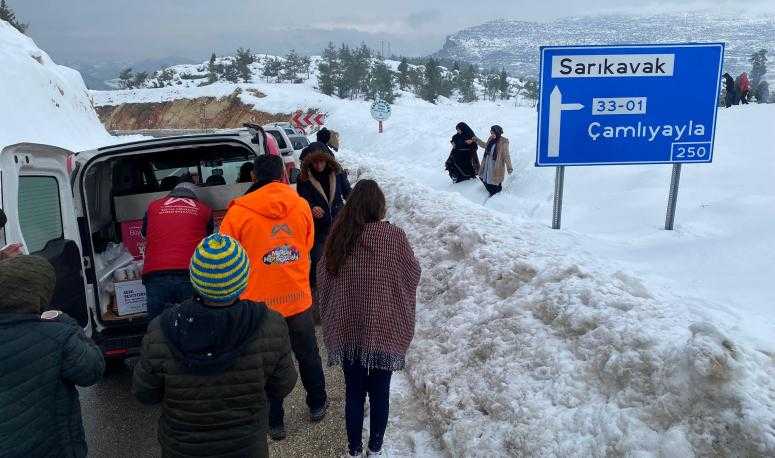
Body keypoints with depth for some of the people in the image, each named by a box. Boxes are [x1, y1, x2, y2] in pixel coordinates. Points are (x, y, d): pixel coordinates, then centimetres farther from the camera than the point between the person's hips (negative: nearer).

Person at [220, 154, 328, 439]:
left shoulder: (239, 212, -13)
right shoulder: (301, 206, -3)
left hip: (260, 301, -2)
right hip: (298, 298, 3)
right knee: (307, 354, 22)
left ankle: (274, 421, 27)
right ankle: (317, 405, 39)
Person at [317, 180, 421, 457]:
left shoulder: (337, 236, -5)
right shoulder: (394, 236, -14)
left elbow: (323, 281, 6)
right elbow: (413, 275, 1)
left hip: (346, 330, 2)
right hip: (385, 330, -2)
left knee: (353, 392, 16)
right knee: (380, 393, 15)